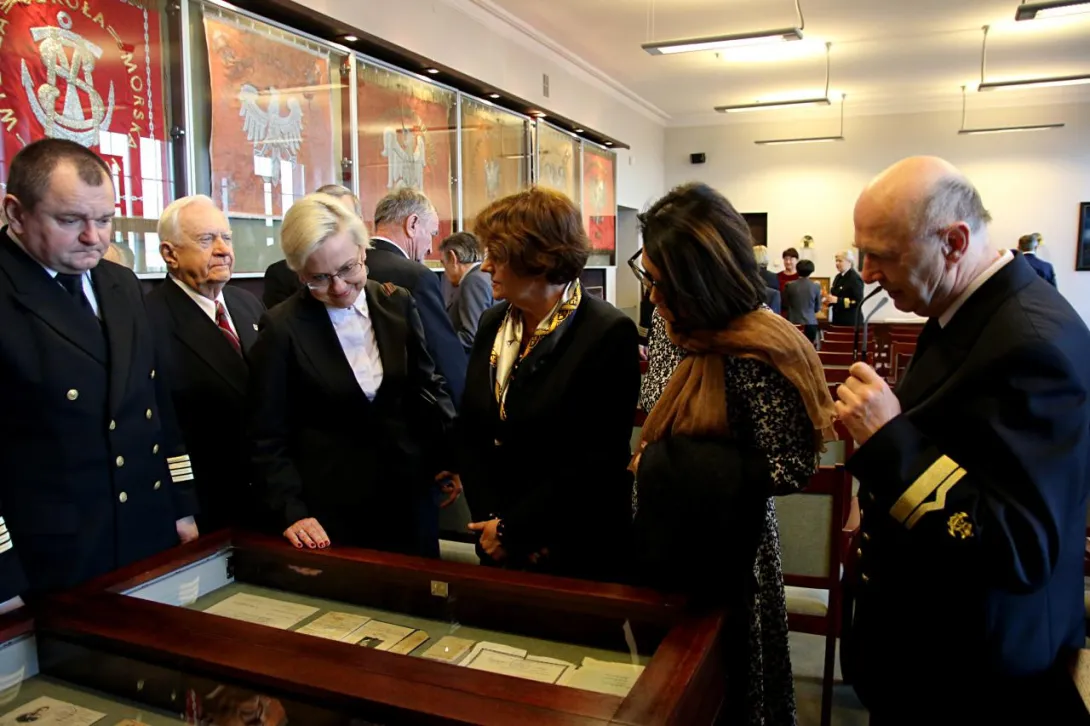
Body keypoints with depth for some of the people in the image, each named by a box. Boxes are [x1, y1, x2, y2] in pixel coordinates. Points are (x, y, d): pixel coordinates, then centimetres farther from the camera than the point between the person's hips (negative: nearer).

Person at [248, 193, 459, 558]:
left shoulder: (398, 304, -2)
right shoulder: (282, 328, -11)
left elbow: (425, 385, 8)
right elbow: (267, 439, -8)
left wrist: (449, 457, 1)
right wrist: (292, 512, -15)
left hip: (408, 491, 4)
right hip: (331, 507, -3)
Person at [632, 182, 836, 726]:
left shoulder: (755, 355, -27)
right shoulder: (670, 321, -4)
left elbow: (792, 469, -22)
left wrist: (685, 465, -22)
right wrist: (651, 456, 0)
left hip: (719, 554, -7)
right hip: (660, 535, 7)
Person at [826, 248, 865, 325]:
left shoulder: (855, 278, -11)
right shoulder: (838, 277, 14)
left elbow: (858, 301, -18)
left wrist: (837, 300, -23)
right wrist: (829, 300, 3)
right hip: (837, 319, 8)